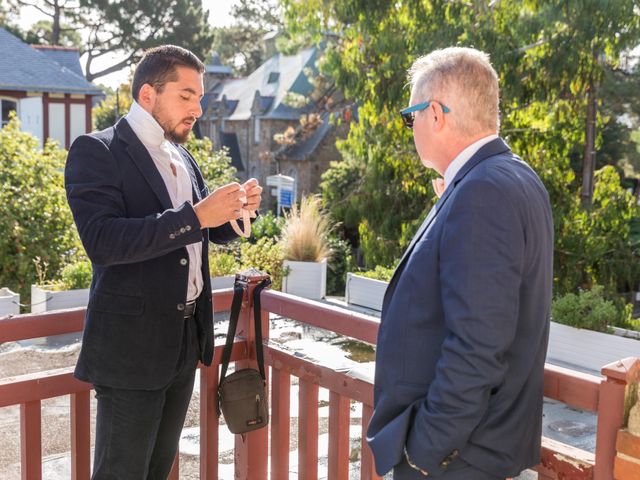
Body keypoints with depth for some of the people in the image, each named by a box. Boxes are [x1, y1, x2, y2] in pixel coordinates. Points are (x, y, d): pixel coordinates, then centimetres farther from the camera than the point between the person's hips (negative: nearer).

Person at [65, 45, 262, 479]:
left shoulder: (182, 158, 11)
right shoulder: (97, 151, -12)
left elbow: (209, 231, 19)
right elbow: (102, 242, -25)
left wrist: (234, 209, -3)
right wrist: (195, 216, -28)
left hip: (187, 340, 7)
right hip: (132, 344, -7)